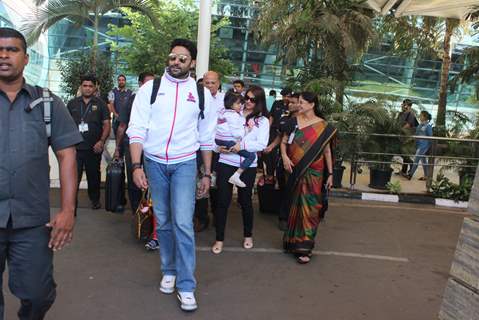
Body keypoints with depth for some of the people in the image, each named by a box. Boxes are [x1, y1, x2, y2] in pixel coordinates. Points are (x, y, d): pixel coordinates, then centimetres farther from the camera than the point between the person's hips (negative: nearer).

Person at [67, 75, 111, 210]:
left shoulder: (100, 104, 4)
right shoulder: (72, 103, 9)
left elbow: (107, 125, 1)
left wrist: (101, 141, -12)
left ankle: (95, 199, 32)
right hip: (75, 148, 0)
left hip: (94, 148, 0)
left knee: (94, 175, 14)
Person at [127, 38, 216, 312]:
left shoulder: (202, 94, 2)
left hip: (184, 163, -1)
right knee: (163, 222, 12)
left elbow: (206, 138, 6)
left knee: (183, 223, -9)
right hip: (154, 163, 1)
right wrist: (137, 166, -14)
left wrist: (207, 174, 6)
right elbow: (137, 130, -5)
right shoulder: (150, 88, -1)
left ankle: (186, 285, 4)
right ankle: (169, 271, 32)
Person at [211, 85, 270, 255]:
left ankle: (248, 235, 32)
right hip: (226, 161, 1)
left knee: (245, 200, 12)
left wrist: (242, 145, -21)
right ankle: (219, 239, 13)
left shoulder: (262, 120, 3)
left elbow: (261, 144, -8)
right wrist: (220, 146, -10)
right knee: (223, 200, 1)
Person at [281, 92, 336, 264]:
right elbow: (284, 141, 5)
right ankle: (294, 240, 31)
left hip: (313, 172, -3)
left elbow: (327, 151, -1)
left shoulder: (323, 126, -5)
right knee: (295, 205, 14)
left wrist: (330, 174, -1)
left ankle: (304, 247, 4)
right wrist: (284, 156, -14)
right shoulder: (294, 121, 2)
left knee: (308, 207, -3)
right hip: (295, 171, 3)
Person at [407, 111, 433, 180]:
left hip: (424, 146, -8)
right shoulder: (420, 125, 9)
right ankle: (426, 176, 20)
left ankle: (410, 175, -3)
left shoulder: (428, 126, -12)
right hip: (418, 145, 8)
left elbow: (430, 137, -9)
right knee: (423, 160, 13)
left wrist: (430, 147, -7)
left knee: (416, 160, -7)